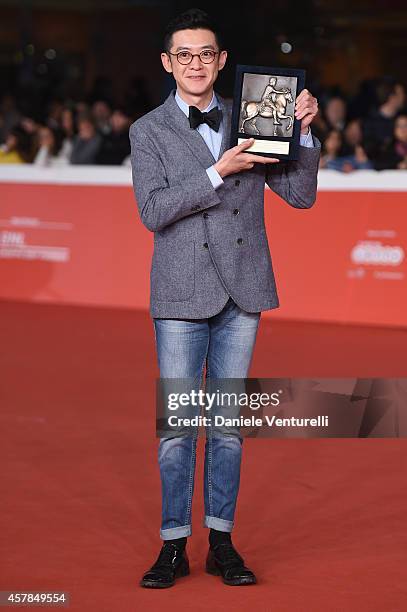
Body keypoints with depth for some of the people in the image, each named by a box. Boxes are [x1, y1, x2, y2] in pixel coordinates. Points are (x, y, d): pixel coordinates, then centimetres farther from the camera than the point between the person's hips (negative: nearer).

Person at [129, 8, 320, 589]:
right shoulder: (148, 131, 2)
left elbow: (301, 194, 5)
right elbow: (153, 210, -11)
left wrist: (303, 133, -9)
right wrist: (218, 172, -18)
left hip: (242, 290, 2)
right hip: (183, 295, -2)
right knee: (177, 424, -2)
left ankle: (222, 542, 15)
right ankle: (174, 546, 8)